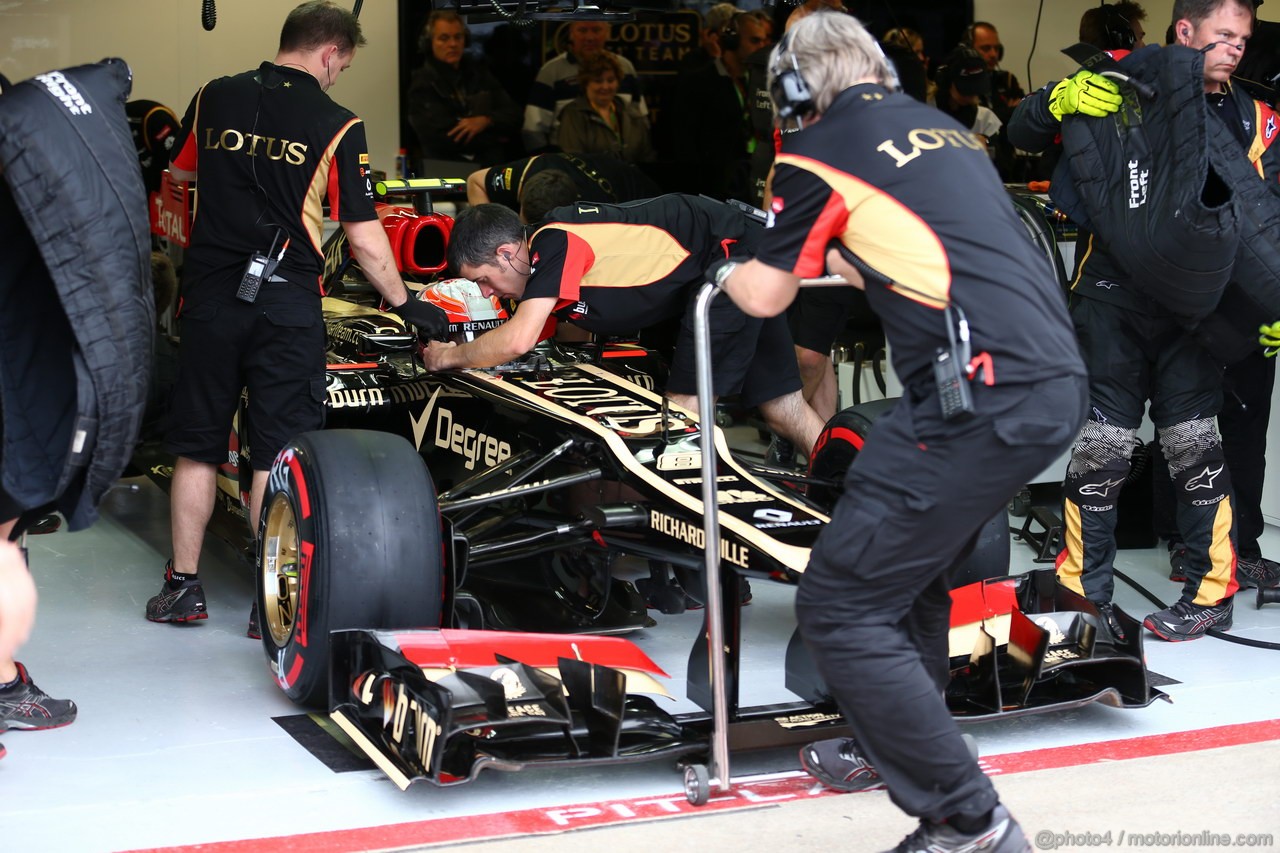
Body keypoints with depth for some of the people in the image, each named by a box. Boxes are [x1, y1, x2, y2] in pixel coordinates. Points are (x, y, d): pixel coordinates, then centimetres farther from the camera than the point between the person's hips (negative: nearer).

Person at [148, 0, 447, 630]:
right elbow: (364, 240, -6)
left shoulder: (215, 97, 4)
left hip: (210, 295, 3)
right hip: (287, 302, -3)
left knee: (197, 447, 13)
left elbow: (180, 174, 21)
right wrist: (404, 303, 6)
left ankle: (182, 587, 19)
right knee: (277, 455, 3)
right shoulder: (337, 127, -6)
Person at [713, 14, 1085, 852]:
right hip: (1057, 384, 9)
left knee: (840, 605, -1)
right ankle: (893, 745, 43)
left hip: (981, 399, -8)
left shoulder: (818, 151, 1)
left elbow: (766, 297, 12)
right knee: (907, 567, 27)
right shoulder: (944, 129, 22)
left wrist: (729, 272, 33)